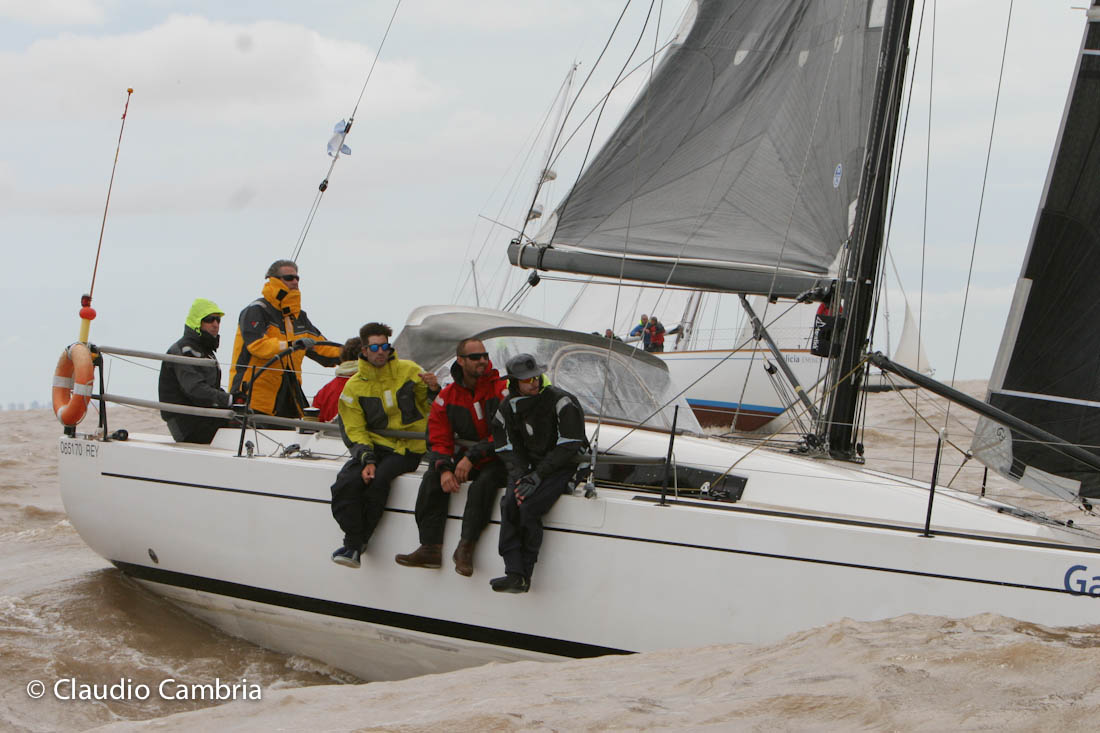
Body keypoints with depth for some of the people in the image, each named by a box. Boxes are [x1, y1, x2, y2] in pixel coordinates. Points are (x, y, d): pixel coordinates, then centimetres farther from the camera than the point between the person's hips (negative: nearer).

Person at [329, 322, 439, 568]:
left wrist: (434, 390, -14)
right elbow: (355, 430, 2)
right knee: (346, 483, -25)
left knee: (378, 480, -29)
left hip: (407, 448, -2)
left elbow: (434, 410, 10)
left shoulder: (409, 371, 3)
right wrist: (367, 459, -14)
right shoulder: (354, 386, 6)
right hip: (374, 445, 3)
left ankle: (356, 545, -20)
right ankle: (353, 544, -21)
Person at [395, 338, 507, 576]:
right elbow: (439, 439, 2)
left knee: (482, 484, -34)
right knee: (433, 478, -18)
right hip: (465, 458, 5)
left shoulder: (501, 389, -10)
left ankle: (465, 548, -31)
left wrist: (472, 457, -24)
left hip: (499, 460, -5)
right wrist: (444, 469, -18)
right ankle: (430, 548, -21)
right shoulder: (448, 396, 3)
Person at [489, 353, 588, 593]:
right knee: (509, 504, -23)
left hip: (562, 467, -5)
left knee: (529, 508, -27)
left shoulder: (561, 401, -13)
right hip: (529, 465, 5)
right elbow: (509, 449, 6)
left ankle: (524, 576, -19)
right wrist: (519, 476, -13)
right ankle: (514, 574, -27)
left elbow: (568, 446, -16)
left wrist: (537, 476, -20)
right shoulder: (508, 407, 4)